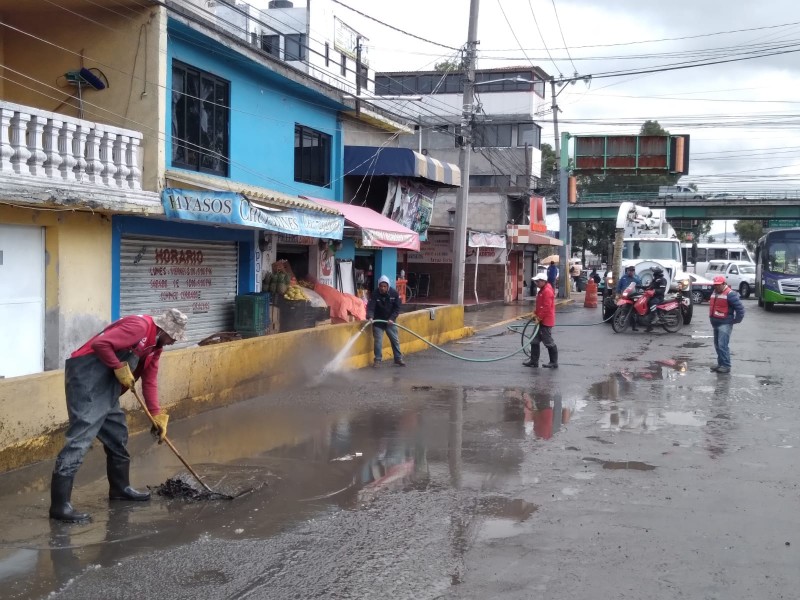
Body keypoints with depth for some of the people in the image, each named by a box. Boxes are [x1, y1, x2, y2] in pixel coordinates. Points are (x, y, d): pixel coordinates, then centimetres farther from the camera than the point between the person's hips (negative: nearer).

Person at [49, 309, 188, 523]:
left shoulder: (156, 345, 16)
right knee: (81, 436, -15)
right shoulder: (139, 327, -16)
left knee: (117, 434, 18)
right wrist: (120, 369, -15)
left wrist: (158, 416, 16)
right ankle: (60, 505, -16)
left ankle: (120, 488, 34)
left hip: (106, 384, 11)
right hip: (87, 376, -11)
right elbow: (100, 343, -24)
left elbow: (150, 381, 20)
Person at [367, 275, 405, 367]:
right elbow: (370, 307, -23)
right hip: (378, 321, -2)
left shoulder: (394, 293, -11)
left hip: (390, 321, 2)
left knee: (395, 340, 7)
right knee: (378, 341, -3)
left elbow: (397, 308, -8)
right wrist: (370, 317, -41)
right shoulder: (375, 294, -16)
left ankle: (398, 359, 18)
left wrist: (392, 319, -19)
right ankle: (378, 360, 5)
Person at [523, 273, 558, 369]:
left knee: (548, 342, -3)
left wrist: (539, 318, -18)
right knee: (535, 341, 12)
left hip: (546, 322, -11)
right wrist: (535, 313, 14)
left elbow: (546, 307, -23)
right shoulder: (542, 290, 14)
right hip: (541, 321, 11)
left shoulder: (547, 291, -19)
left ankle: (554, 362, 6)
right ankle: (534, 361, 18)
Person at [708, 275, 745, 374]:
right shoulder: (714, 293, 14)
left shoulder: (730, 294, -14)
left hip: (725, 324, -9)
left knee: (722, 345, -13)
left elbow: (740, 308, -15)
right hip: (715, 324, 9)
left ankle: (726, 366, -10)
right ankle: (720, 364, 21)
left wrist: (736, 320, -9)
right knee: (717, 345, 13)